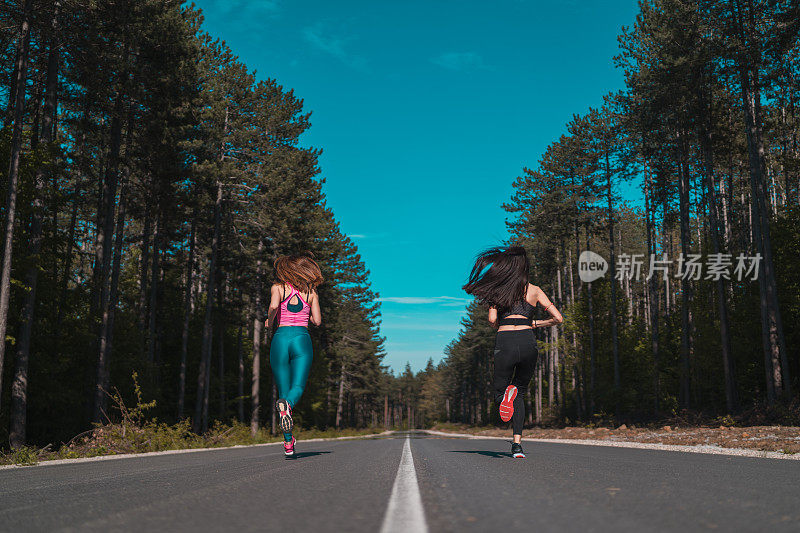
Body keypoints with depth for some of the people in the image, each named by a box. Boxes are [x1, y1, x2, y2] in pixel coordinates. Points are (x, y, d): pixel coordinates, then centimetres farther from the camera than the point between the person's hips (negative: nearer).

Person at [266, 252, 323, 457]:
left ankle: (288, 443, 2)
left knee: (283, 391, 5)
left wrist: (269, 321, 3)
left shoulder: (278, 288, 5)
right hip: (302, 339, 0)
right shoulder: (311, 292, 11)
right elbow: (317, 321, 8)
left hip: (280, 338, 0)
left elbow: (274, 305, -16)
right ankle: (286, 404, -42)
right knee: (298, 387, -4)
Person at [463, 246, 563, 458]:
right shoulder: (534, 290, 9)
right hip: (528, 341, 2)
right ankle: (517, 443, 6)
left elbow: (492, 320, -4)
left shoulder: (498, 289, 6)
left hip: (504, 342, -1)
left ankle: (506, 393, -23)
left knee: (499, 390, 17)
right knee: (520, 393, 21)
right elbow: (558, 318, 6)